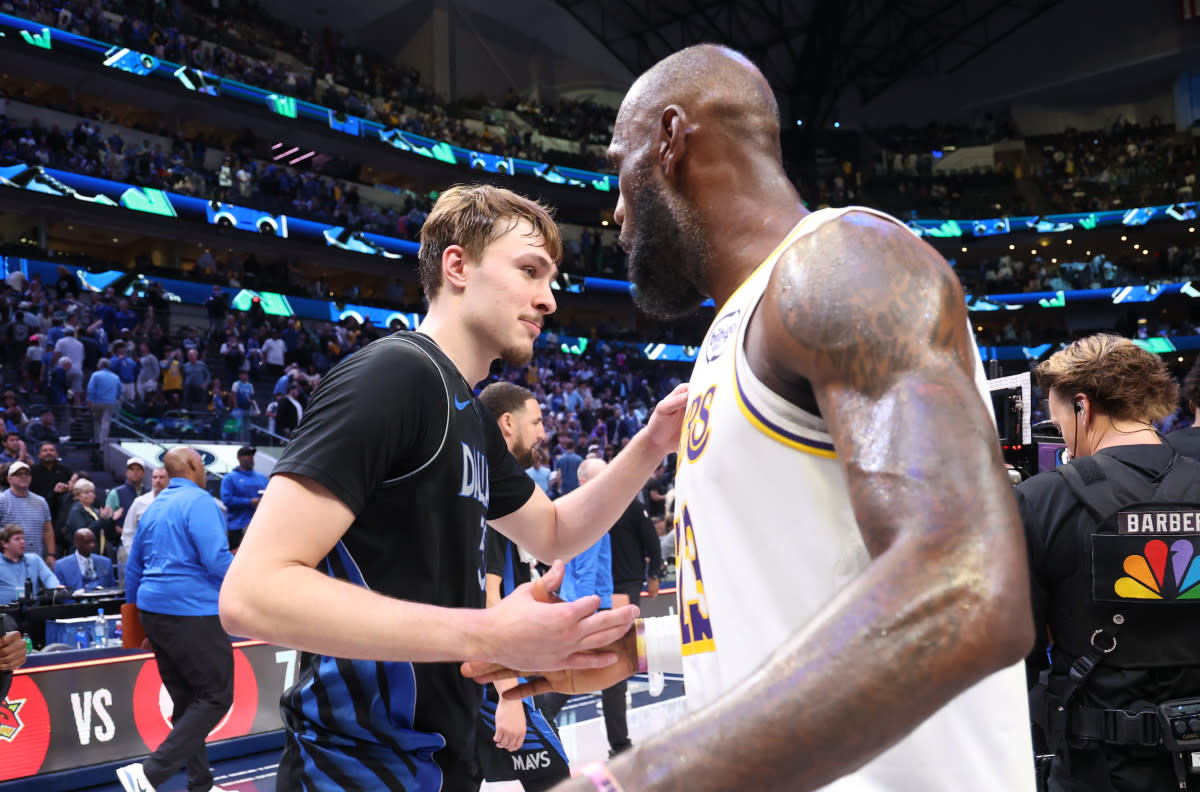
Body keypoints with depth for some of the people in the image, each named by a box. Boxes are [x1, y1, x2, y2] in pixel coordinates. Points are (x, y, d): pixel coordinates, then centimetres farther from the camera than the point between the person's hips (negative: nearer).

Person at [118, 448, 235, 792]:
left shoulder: (154, 508, 15)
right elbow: (216, 559, -20)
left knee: (186, 701, 13)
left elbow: (132, 569, 20)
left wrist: (138, 614, 28)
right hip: (191, 612, -9)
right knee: (216, 697, -3)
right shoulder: (198, 501, -11)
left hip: (155, 610, 9)